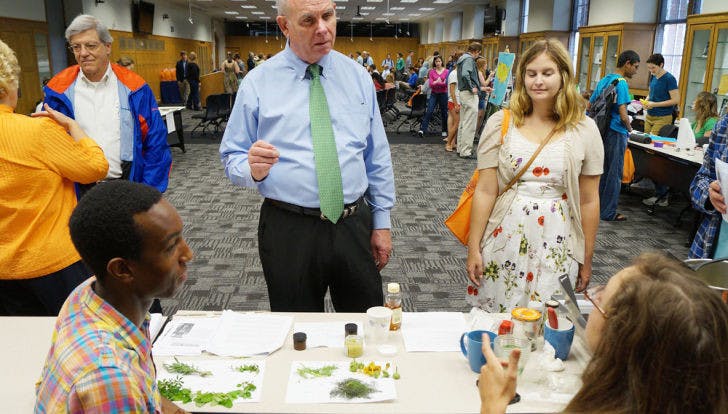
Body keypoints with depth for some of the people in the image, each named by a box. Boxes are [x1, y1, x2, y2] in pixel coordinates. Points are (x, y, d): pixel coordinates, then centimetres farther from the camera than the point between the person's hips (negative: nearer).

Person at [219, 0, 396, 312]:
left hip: (355, 225, 2)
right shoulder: (257, 84, -2)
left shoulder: (358, 77, 5)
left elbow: (377, 157, 8)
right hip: (289, 230, -2)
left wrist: (382, 222, 6)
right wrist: (253, 169, -22)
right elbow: (232, 158, 1)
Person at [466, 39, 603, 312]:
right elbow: (485, 191, -2)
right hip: (506, 241, 0)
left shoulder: (584, 130, 1)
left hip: (556, 248, 0)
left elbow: (588, 201, 4)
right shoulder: (501, 123, -1)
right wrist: (473, 248, -3)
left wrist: (587, 259, 8)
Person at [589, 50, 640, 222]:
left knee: (602, 171, 16)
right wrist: (629, 129, -2)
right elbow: (623, 115, -20)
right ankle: (608, 212, 8)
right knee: (614, 174, 1)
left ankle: (597, 207, 24)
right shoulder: (621, 83, -15)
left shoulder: (604, 80, 10)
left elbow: (589, 105, 15)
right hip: (616, 133, -8)